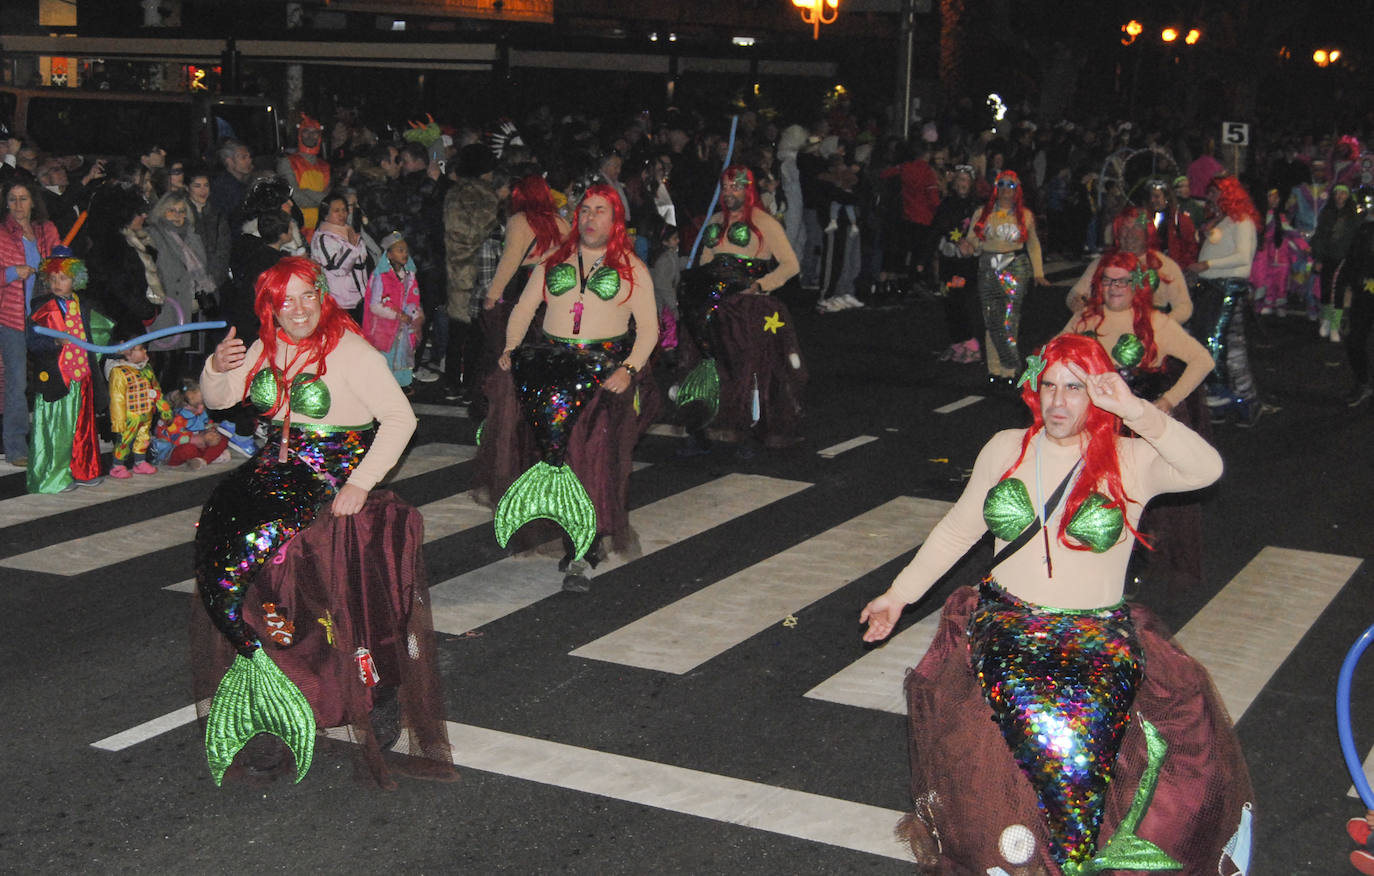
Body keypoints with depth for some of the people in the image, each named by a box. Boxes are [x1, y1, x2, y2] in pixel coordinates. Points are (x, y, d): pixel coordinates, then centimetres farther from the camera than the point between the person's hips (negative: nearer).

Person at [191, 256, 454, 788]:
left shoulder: (349, 351, -11)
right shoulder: (267, 349, 8)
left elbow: (400, 418, -15)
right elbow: (216, 399, 18)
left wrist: (361, 484, -20)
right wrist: (216, 368, -6)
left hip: (337, 474, -6)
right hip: (279, 466, 7)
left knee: (256, 545, -23)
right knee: (217, 532, -14)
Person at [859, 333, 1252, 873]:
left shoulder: (1131, 460, 0)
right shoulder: (1007, 449, 10)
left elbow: (1207, 468, -18)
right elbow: (958, 530, 18)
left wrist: (1135, 411, -26)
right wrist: (900, 593, 17)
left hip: (1099, 636, -1)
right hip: (1006, 624, 1)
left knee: (1083, 726, -26)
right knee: (1043, 727, -25)